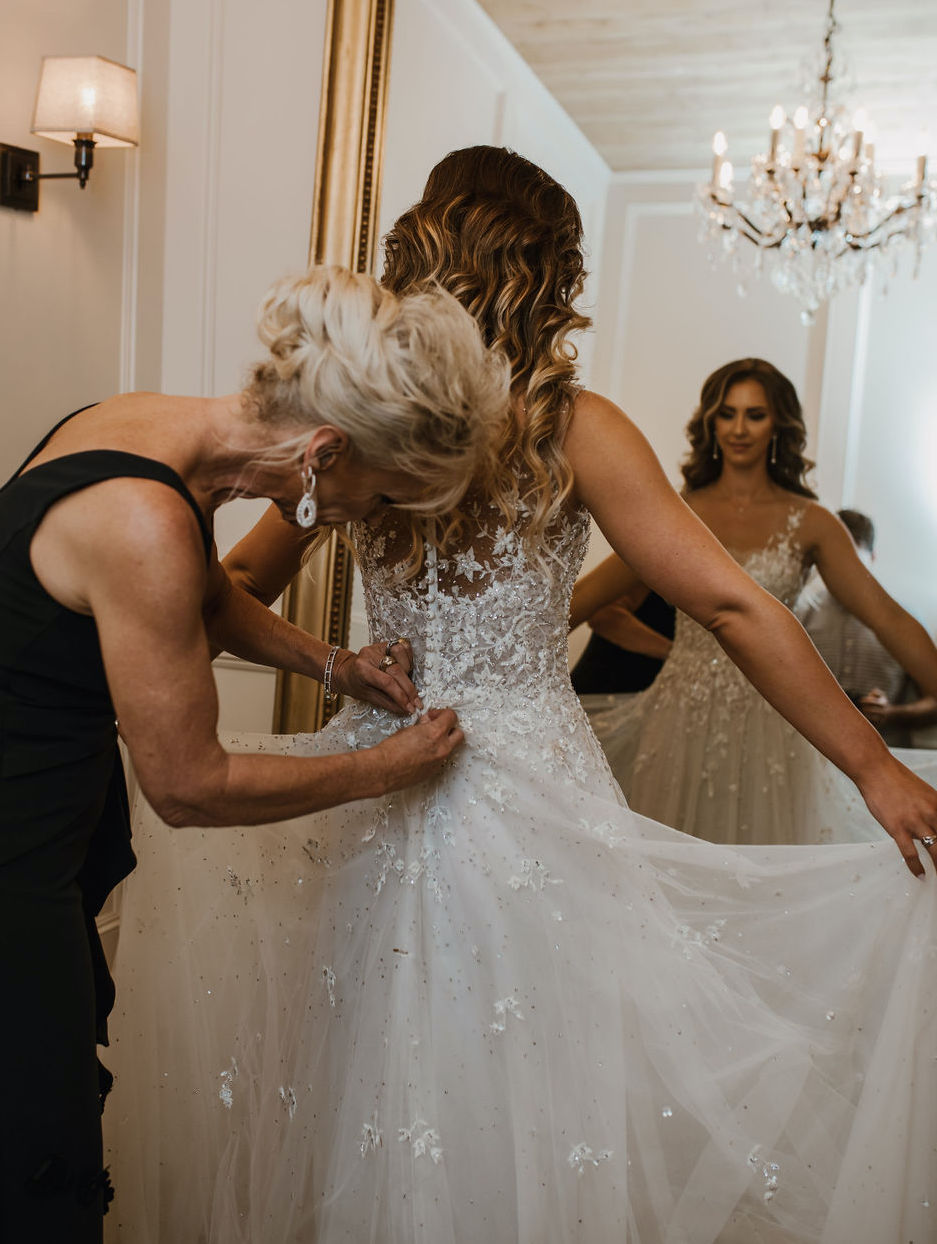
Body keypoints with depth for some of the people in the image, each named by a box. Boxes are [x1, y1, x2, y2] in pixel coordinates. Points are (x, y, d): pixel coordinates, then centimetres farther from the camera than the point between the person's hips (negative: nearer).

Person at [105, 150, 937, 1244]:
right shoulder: (572, 426, -12)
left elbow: (238, 588, 8)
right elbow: (730, 605, -14)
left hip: (375, 779, 5)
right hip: (527, 795, -4)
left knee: (367, 1083, 23)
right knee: (521, 1093, 15)